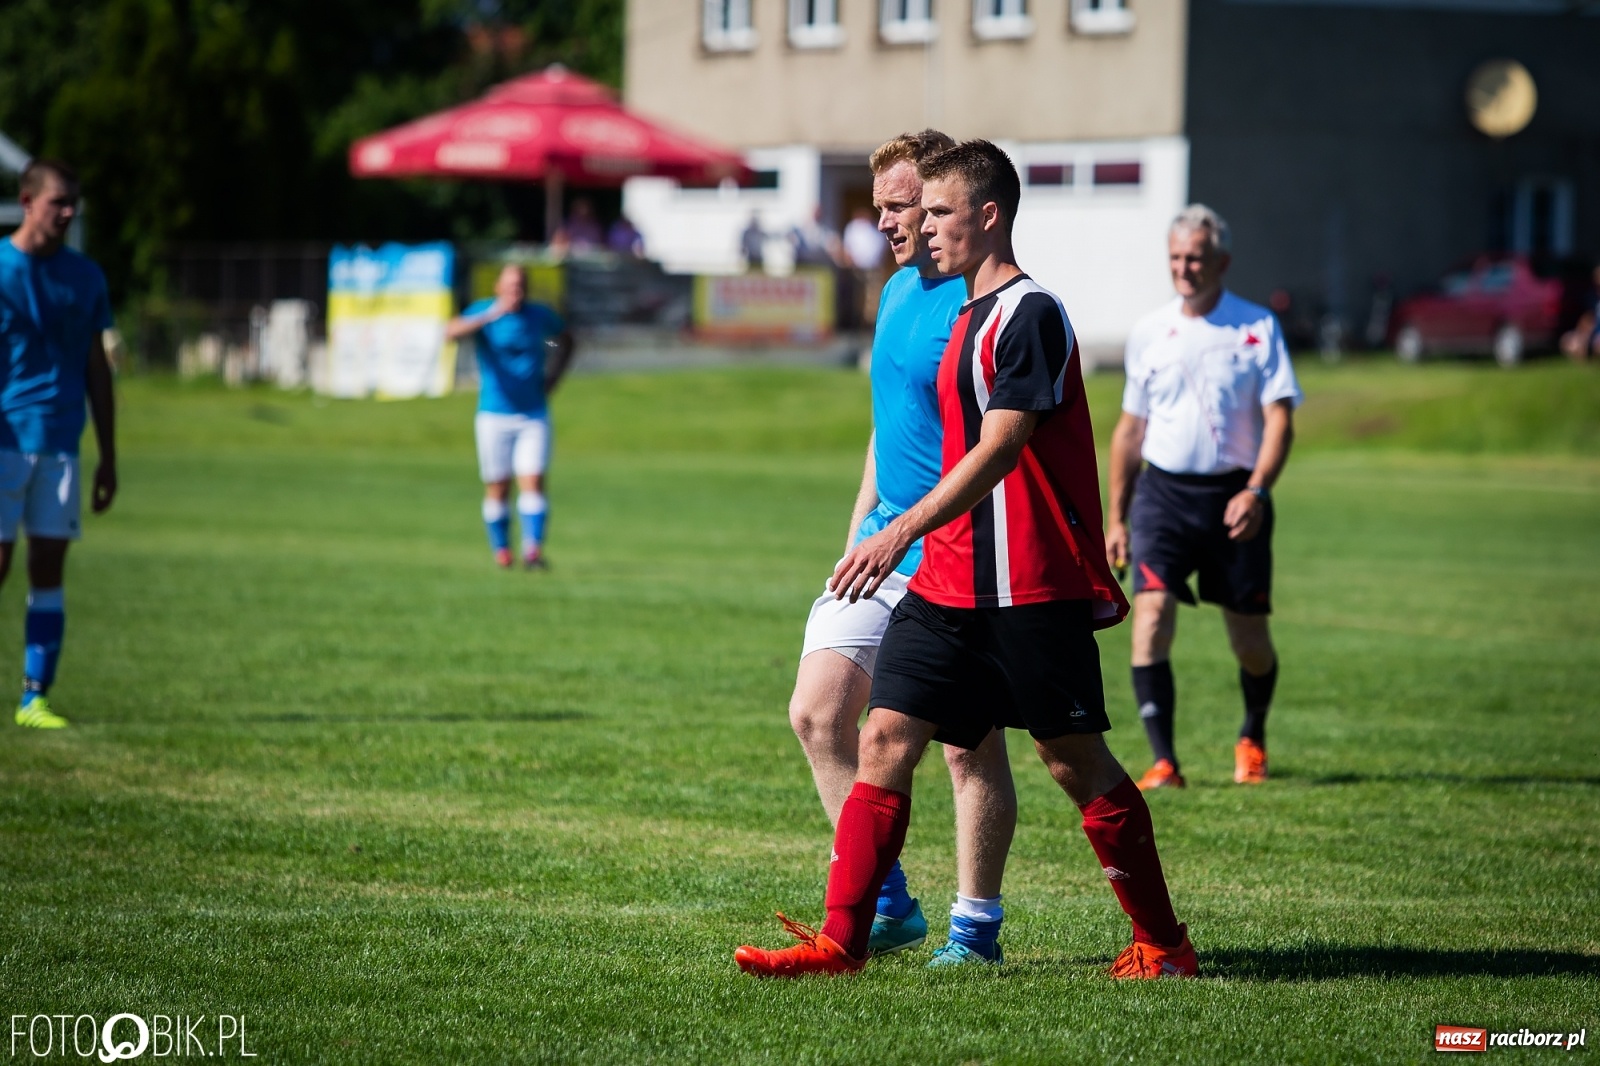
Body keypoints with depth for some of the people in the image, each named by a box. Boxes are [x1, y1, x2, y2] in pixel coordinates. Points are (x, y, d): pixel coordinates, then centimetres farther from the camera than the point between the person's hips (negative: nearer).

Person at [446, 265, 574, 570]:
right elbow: (452, 332, -26)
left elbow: (565, 340, 23)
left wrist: (552, 377, 8)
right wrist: (489, 316, -40)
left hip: (534, 415, 1)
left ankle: (533, 548, -17)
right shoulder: (483, 311, -6)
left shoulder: (540, 316, 3)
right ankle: (501, 549, 17)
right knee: (497, 487, 2)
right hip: (494, 415, -1)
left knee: (532, 481, -11)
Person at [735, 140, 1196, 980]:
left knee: (1078, 764, -2)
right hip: (947, 584, 9)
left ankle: (1164, 944, 10)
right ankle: (842, 940, 0)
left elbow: (997, 451, -21)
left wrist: (901, 533, -27)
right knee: (886, 737, -1)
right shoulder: (969, 317, 17)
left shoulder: (1030, 313, -12)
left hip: (1033, 590, -9)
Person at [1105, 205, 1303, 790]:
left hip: (1233, 495, -1)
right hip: (1162, 492, 1)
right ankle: (1164, 761, -17)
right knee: (1151, 616, -18)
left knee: (1249, 640, 5)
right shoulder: (1147, 334, 8)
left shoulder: (1258, 327, 0)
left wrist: (1257, 490, -21)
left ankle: (1252, 738, 35)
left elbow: (1279, 418, -5)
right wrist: (1116, 517, 14)